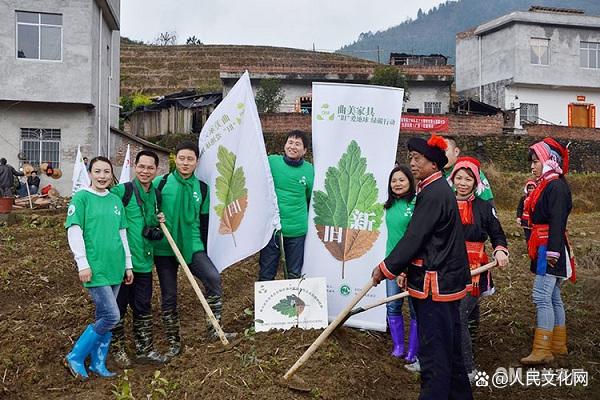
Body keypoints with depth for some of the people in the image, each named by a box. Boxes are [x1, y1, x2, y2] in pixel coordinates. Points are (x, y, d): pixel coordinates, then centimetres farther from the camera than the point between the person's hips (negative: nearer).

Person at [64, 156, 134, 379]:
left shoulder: (116, 200, 12)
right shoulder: (82, 198, -5)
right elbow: (74, 231, -9)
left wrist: (128, 264, 16)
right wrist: (83, 264, -14)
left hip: (114, 267, 6)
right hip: (95, 268, -6)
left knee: (104, 318, 11)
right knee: (111, 316, -11)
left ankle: (98, 363, 24)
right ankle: (75, 358, 6)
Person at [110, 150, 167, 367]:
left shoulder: (155, 194, 10)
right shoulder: (122, 191, -11)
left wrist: (158, 223, 1)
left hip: (144, 261, 6)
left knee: (143, 308, 15)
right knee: (118, 307, 8)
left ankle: (145, 349, 27)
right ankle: (118, 349, 25)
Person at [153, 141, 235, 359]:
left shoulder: (202, 188, 6)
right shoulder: (161, 182, -2)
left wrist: (203, 250, 13)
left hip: (192, 246, 1)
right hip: (164, 248, -1)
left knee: (213, 277, -20)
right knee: (169, 296, 6)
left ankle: (214, 330, -8)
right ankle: (173, 341, 21)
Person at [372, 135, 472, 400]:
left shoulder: (433, 193, -18)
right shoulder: (439, 189, 14)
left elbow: (414, 238, -19)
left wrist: (386, 268, -10)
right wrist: (405, 268, 16)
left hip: (435, 284, -10)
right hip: (447, 279, 10)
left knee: (433, 350, -1)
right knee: (449, 346, 20)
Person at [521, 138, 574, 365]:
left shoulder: (557, 186, -14)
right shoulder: (546, 185, 17)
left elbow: (557, 221, -21)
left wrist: (553, 251, -24)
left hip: (551, 250, -10)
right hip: (544, 250, 10)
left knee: (542, 296, -11)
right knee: (552, 297, 14)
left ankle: (542, 351, -8)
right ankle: (558, 345, 23)